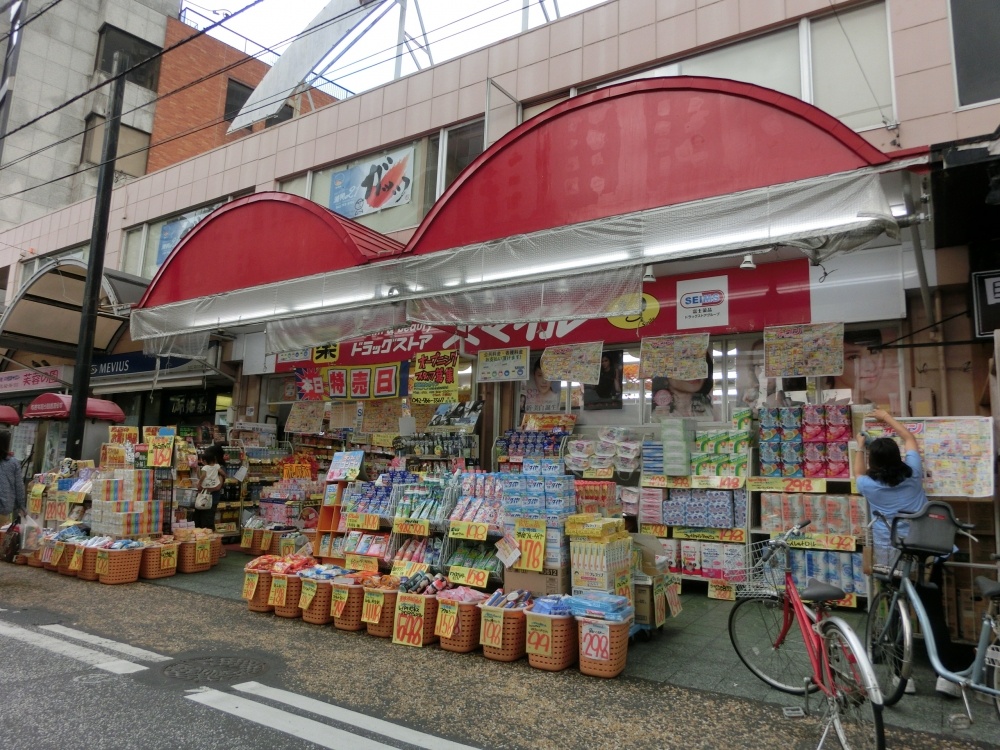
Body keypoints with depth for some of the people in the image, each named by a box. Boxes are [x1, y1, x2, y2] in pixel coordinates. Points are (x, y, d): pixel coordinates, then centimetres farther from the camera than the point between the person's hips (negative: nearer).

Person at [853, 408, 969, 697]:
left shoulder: (869, 485, -6)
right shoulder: (913, 473, -2)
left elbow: (857, 472, 20)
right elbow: (910, 439, 16)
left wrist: (859, 447, 32)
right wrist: (888, 417, 27)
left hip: (890, 556, -1)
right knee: (934, 611, 8)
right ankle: (948, 672, 4)